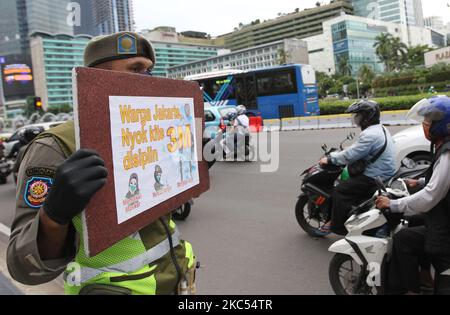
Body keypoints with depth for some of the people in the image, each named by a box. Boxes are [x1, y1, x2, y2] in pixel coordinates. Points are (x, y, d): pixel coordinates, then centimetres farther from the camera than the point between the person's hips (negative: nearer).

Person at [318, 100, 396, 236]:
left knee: (340, 191, -9)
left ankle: (337, 226, 0)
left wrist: (329, 159, -12)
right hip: (384, 173, 11)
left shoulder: (370, 135, -21)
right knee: (347, 182, 21)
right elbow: (356, 151, 18)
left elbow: (350, 155, -24)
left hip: (375, 179, -11)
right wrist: (334, 155, 15)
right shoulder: (380, 128, 13)